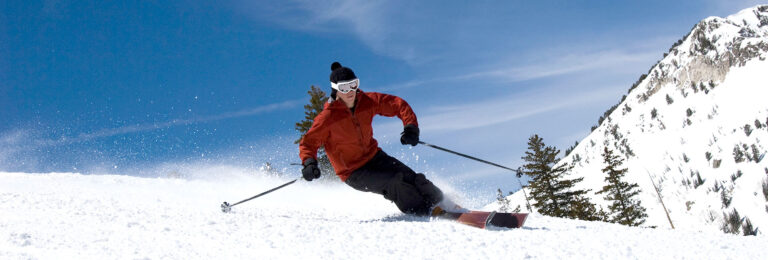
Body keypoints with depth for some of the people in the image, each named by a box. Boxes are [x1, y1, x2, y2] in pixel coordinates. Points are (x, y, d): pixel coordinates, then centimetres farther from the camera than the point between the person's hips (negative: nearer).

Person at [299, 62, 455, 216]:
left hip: (374, 157, 5)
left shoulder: (367, 101, -8)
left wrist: (410, 126, -17)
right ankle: (424, 212, -7)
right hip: (353, 173, -5)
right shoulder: (328, 117, -19)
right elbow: (308, 142, -13)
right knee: (394, 183, -25)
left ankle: (440, 203, 13)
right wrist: (309, 163, -33)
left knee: (413, 179, -9)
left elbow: (397, 104, -1)